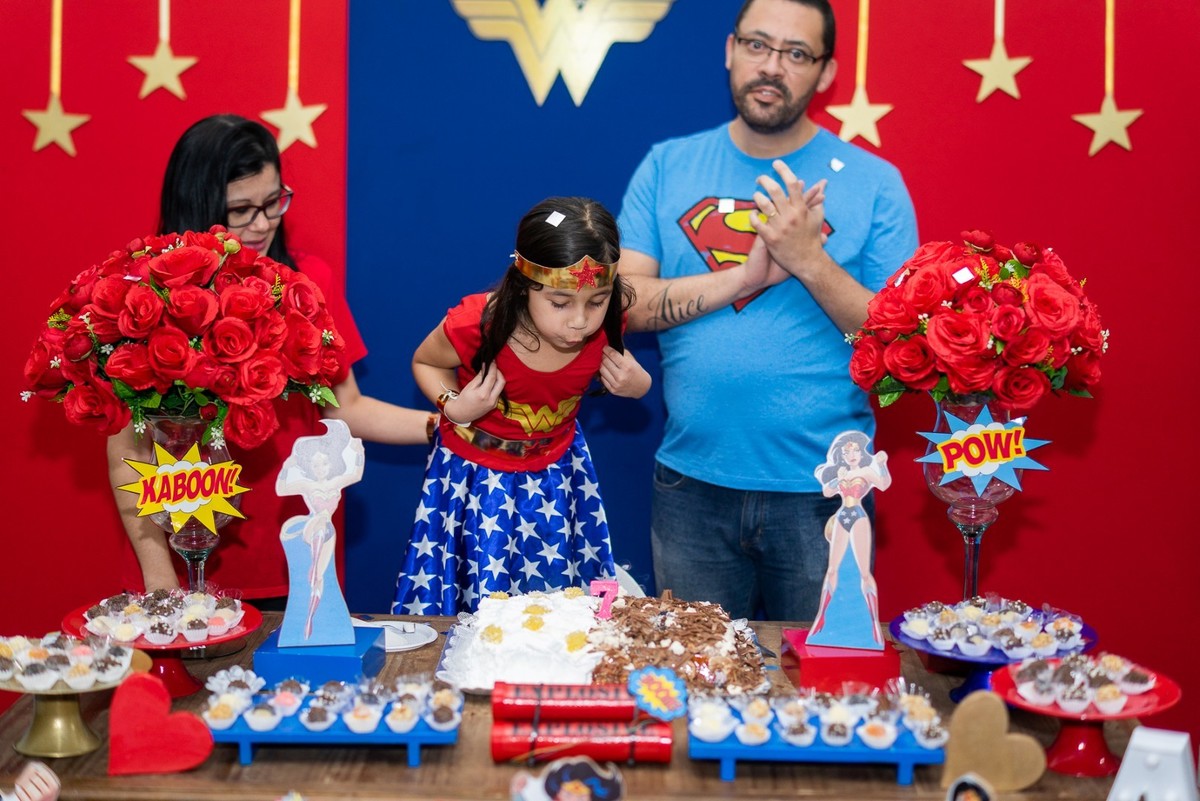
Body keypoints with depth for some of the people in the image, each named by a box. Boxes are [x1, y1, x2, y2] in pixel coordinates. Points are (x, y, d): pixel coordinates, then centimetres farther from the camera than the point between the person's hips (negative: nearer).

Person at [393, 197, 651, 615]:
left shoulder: (603, 328, -18)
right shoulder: (475, 326, -28)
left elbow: (614, 364, 6)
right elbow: (424, 362, -5)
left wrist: (636, 383, -17)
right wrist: (454, 406, -24)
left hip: (556, 473, 3)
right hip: (475, 477, -3)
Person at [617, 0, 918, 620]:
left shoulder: (873, 181, -2)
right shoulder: (667, 167, 4)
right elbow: (621, 304, -5)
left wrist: (810, 261, -19)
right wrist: (747, 274, -15)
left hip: (822, 492, -1)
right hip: (692, 485, 2)